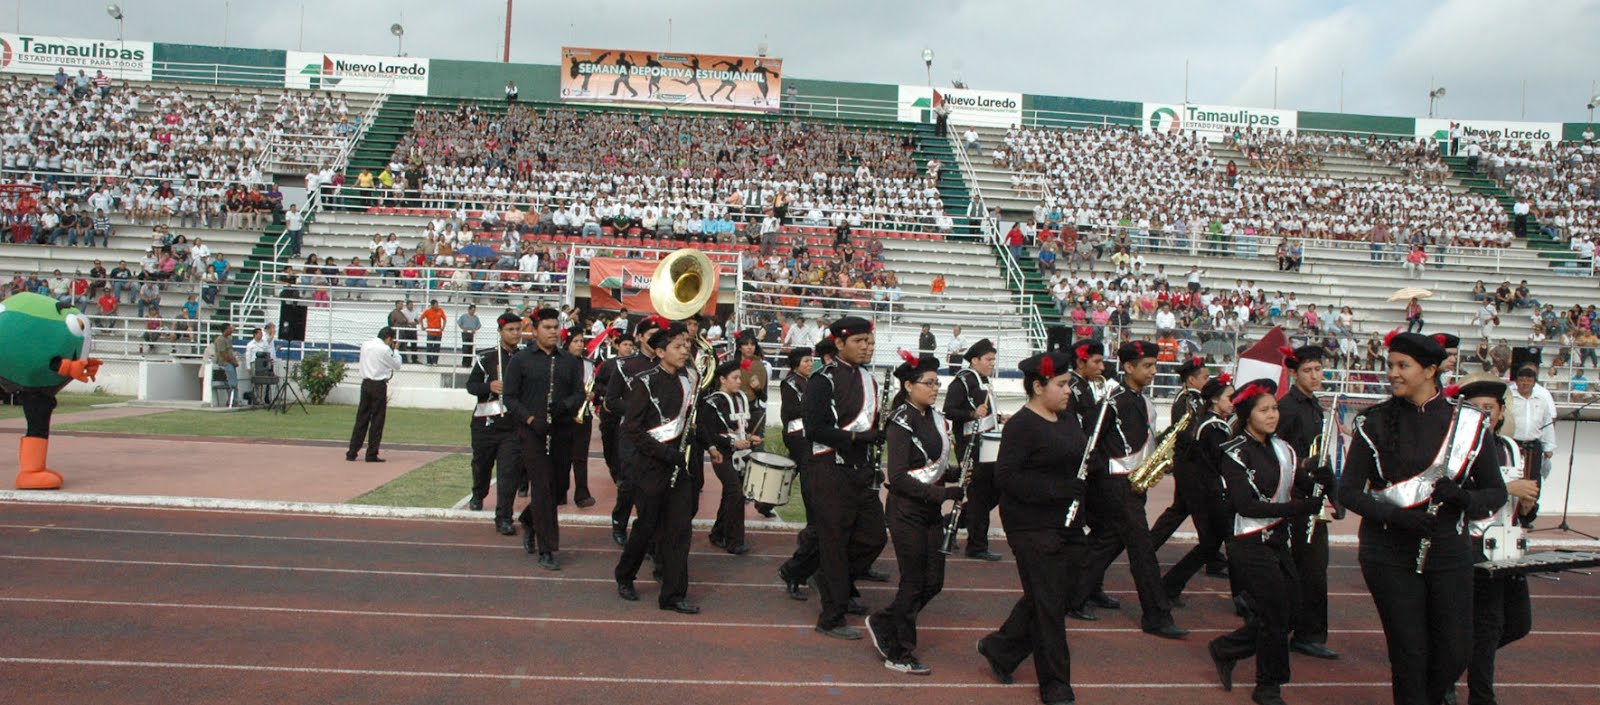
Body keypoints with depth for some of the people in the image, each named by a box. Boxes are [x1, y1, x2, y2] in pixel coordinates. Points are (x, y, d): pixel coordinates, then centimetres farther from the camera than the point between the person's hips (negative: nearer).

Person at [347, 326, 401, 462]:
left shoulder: (365, 345, 10)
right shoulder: (385, 349, -12)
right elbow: (397, 365, -2)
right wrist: (395, 350, 10)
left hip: (366, 383, 7)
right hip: (379, 386, -7)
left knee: (361, 418, 10)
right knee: (377, 420, 1)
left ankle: (352, 453, 10)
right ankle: (371, 455, 4)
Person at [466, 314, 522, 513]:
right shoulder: (485, 357, -1)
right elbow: (471, 385, -2)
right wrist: (489, 386, -20)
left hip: (514, 427, 0)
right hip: (485, 423, 0)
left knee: (508, 473, -7)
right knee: (481, 464, 19)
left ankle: (504, 519, -3)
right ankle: (478, 496, 49)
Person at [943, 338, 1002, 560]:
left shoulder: (983, 380, 16)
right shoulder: (962, 381, -12)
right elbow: (948, 411, -20)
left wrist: (997, 417, 14)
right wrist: (973, 414, -32)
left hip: (986, 444, 9)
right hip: (970, 446, -9)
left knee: (994, 489, 11)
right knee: (978, 494, -4)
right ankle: (977, 547, 6)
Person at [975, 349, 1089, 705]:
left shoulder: (1067, 417, 9)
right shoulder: (1021, 425, -15)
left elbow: (1081, 457, 20)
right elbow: (1006, 477, -21)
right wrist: (1060, 489, -25)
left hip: (1067, 524, 8)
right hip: (1033, 526, -8)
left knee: (1059, 593, 17)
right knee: (1048, 603, 1)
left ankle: (999, 648, 35)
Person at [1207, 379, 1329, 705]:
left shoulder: (1282, 449, 9)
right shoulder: (1235, 454, -13)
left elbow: (1306, 485, 3)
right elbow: (1245, 505, -22)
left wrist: (1323, 480, -20)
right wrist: (1303, 507, -27)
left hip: (1278, 543, 7)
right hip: (1250, 546, -7)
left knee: (1286, 615, 10)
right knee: (1276, 615, -2)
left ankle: (1224, 650, 30)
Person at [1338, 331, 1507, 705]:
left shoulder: (1467, 422, 1)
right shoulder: (1375, 422, -2)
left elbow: (1497, 491, 5)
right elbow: (1348, 491, -4)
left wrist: (1463, 497, -17)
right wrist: (1396, 516, -20)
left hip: (1448, 552, 2)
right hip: (1389, 555, -1)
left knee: (1456, 652, 7)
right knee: (1409, 652, 2)